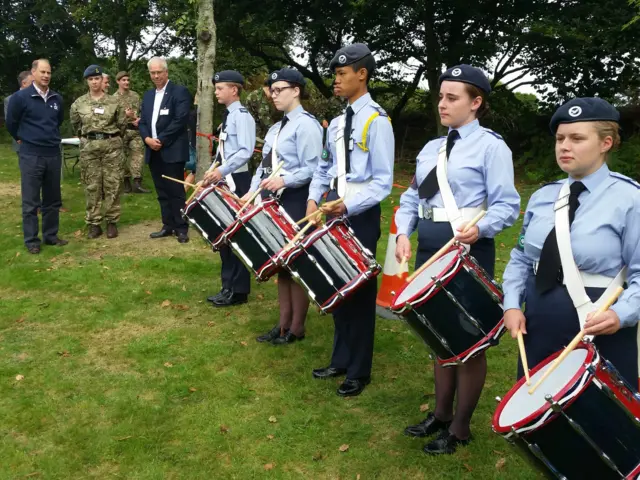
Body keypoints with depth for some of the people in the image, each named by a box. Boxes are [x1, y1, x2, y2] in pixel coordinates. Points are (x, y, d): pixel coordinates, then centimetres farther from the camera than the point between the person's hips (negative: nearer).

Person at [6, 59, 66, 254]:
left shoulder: (57, 99, 4)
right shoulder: (20, 97, -9)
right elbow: (11, 122, 4)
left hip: (53, 154, 4)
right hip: (31, 156, -4)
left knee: (53, 199, 11)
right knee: (31, 201, 1)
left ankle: (51, 235, 23)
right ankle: (31, 240, 10)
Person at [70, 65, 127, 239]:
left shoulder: (114, 102, 1)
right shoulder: (78, 103, 4)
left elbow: (122, 123, 10)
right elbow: (75, 125, 17)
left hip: (112, 146, -1)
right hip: (89, 147, 1)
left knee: (112, 184, 1)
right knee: (92, 186, 3)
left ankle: (112, 222, 10)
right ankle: (94, 223, 9)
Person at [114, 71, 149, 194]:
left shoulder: (135, 95, 11)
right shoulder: (114, 98, 1)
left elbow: (142, 111, 12)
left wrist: (139, 119, -8)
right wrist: (124, 114, -17)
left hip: (136, 130, 2)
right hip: (121, 131, -2)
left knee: (138, 154, -8)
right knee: (123, 156, 4)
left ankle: (137, 182, -11)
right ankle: (126, 181, 14)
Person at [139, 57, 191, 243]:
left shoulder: (179, 92, -5)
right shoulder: (148, 95, 17)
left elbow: (180, 120, -14)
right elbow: (142, 122, 15)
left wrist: (161, 140, -15)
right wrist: (147, 139, -6)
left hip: (172, 150, -7)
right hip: (153, 152, 7)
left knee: (176, 191, -3)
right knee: (162, 192, 11)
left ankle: (181, 228, 4)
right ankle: (168, 225, 19)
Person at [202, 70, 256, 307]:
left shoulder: (242, 115, -13)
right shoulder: (228, 116, 15)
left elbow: (246, 151, -23)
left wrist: (222, 171, -28)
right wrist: (212, 172, 12)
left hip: (237, 180, -10)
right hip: (225, 180, 10)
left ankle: (238, 290, 7)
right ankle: (228, 286, 24)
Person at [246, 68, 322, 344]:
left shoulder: (306, 124, -11)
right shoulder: (275, 129, 17)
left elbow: (312, 169, -18)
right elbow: (264, 166, 17)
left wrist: (284, 180, -28)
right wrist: (252, 192, 6)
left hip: (296, 202, -9)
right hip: (275, 201, 9)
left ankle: (296, 328, 12)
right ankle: (283, 323, 25)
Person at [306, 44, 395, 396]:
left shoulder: (376, 120, -13)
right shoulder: (337, 123, 11)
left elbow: (382, 182, -16)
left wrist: (347, 206, -24)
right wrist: (314, 198, 1)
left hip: (360, 215, -7)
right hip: (333, 212, 8)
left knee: (360, 292, 4)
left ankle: (359, 372, 18)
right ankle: (340, 360, 30)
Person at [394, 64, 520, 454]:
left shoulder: (491, 146, -8)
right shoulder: (431, 148, 13)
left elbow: (507, 206, -14)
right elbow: (412, 197, 12)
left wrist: (479, 228, -31)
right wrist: (403, 234, -4)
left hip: (469, 250, -7)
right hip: (429, 248, 7)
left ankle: (460, 428, 21)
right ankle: (441, 414, 34)